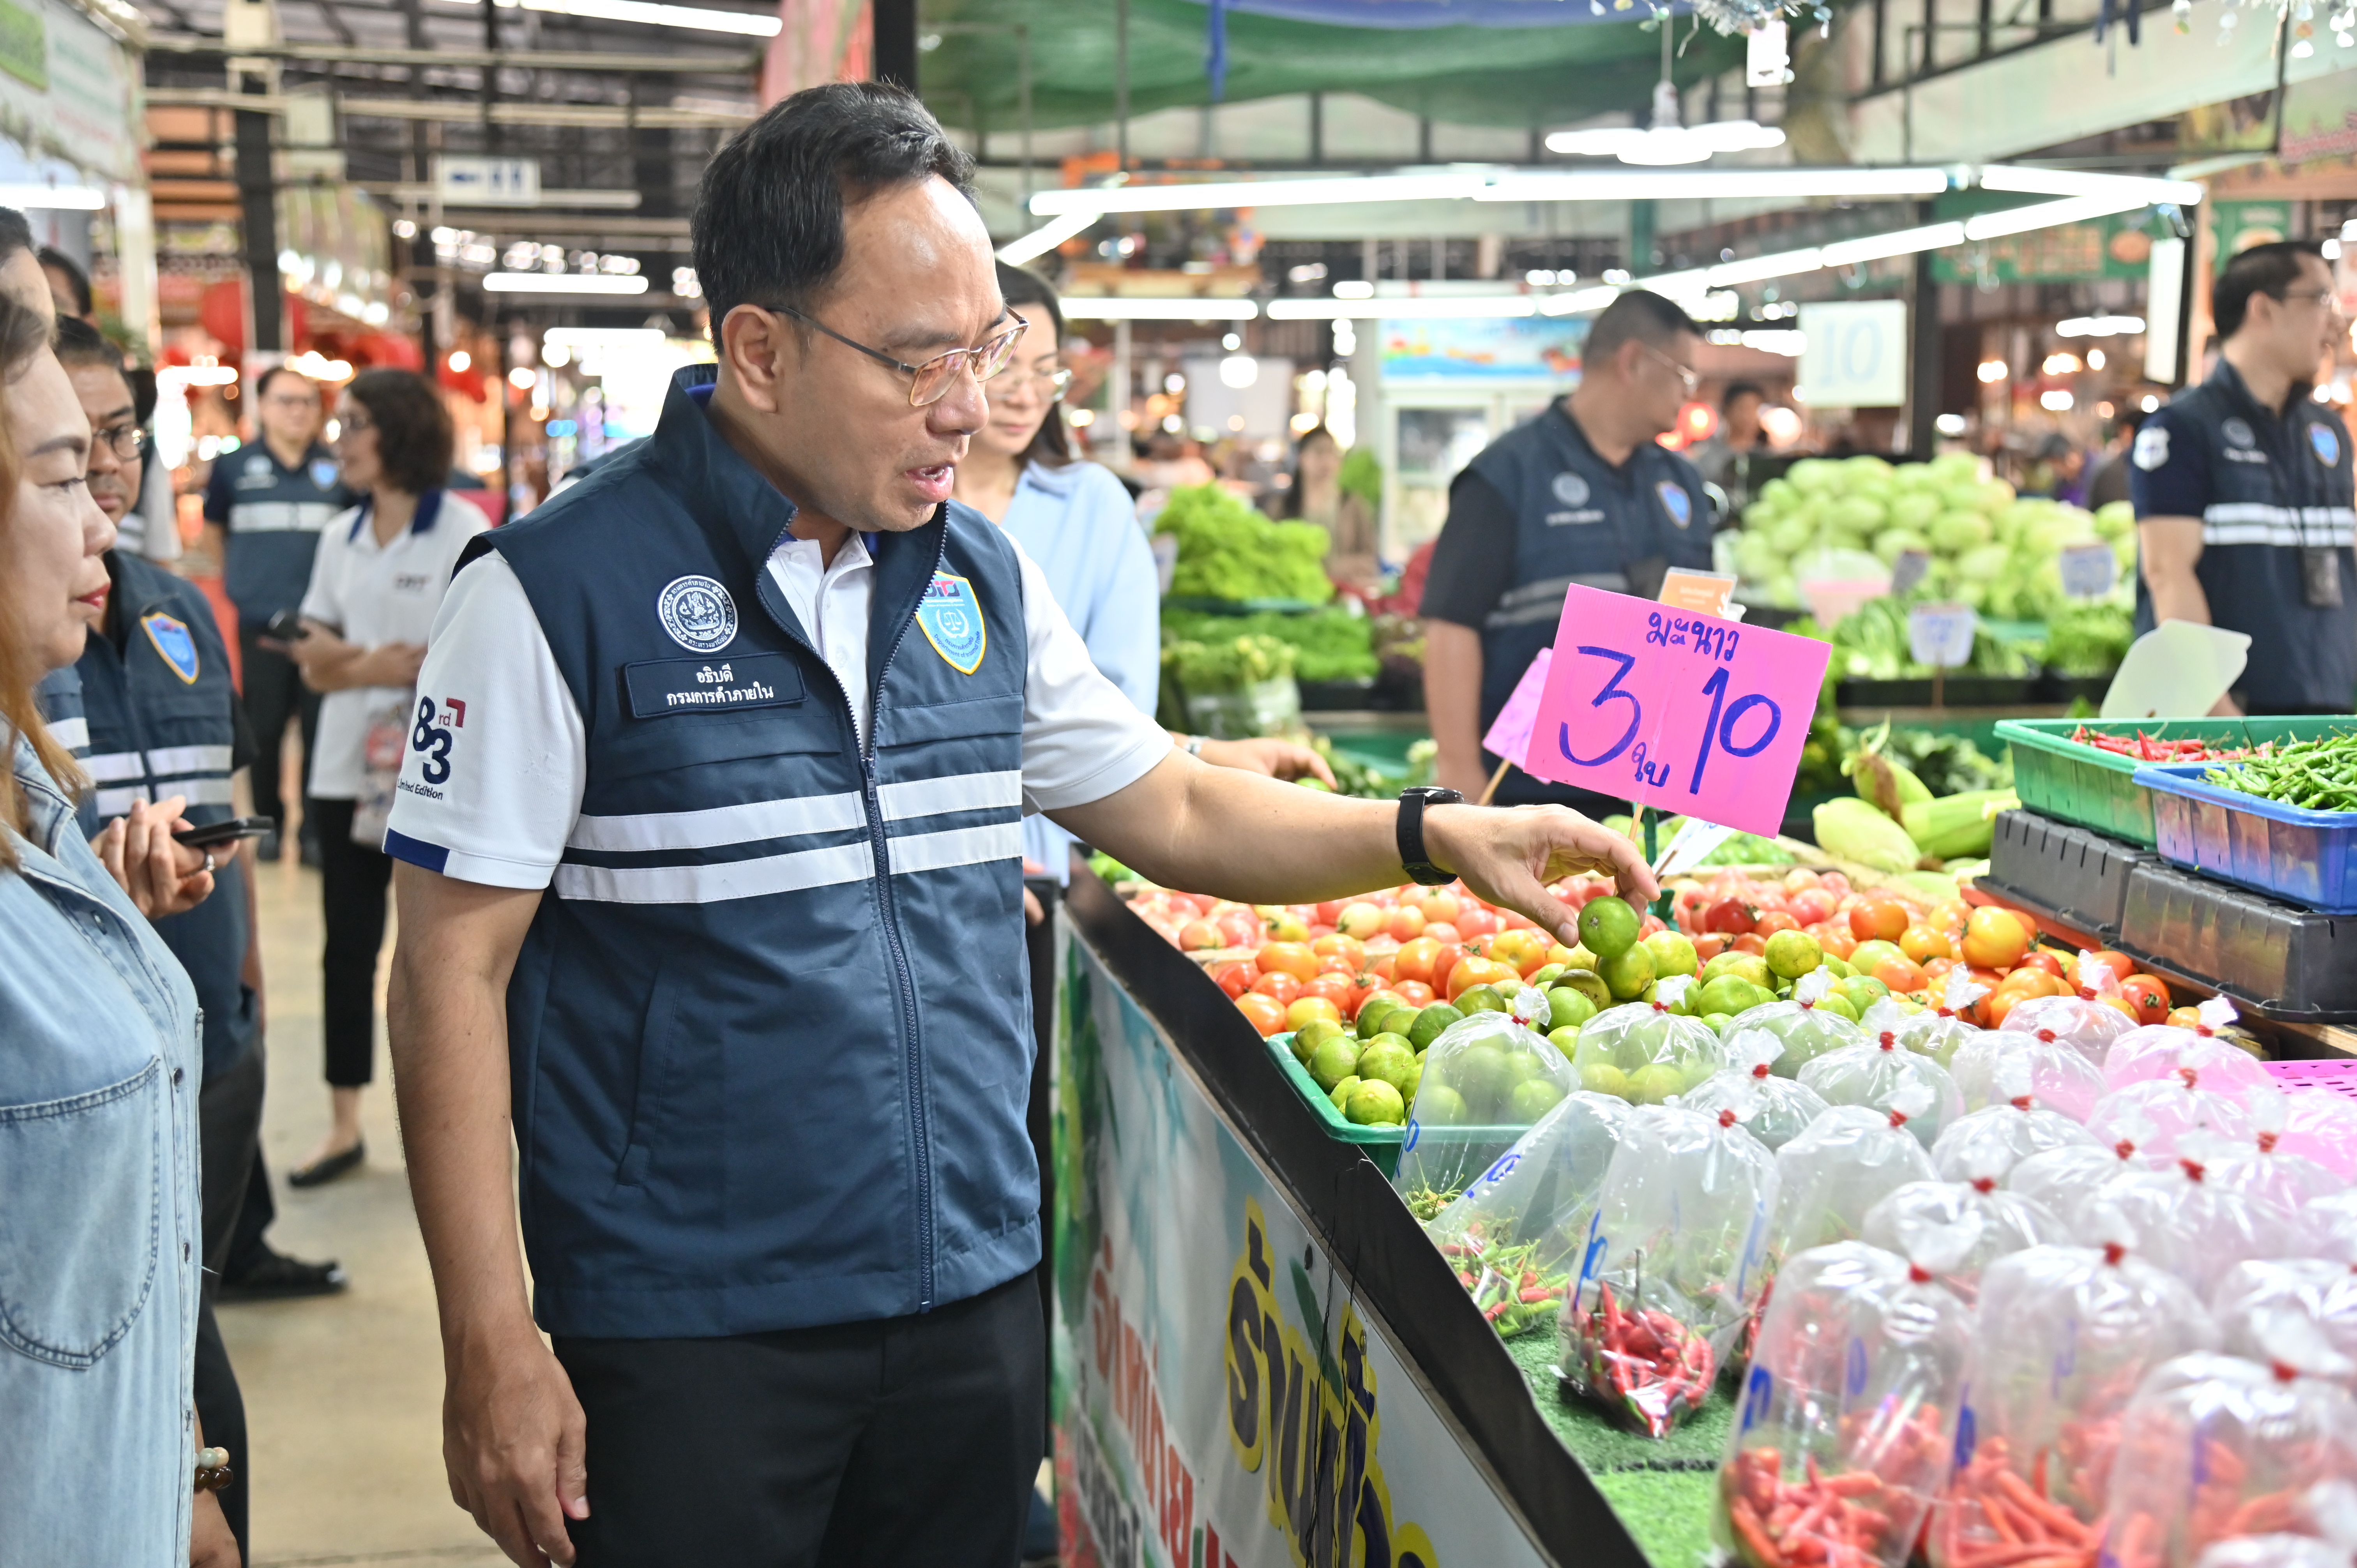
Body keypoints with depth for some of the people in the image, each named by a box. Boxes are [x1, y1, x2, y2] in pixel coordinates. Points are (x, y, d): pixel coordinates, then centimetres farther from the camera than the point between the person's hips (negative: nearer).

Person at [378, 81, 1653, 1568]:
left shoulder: (981, 576, 6)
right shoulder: (557, 594, -11)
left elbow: (1170, 806, 16)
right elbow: (454, 973, -10)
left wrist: (1436, 835, 1)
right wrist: (493, 1349, -12)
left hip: (977, 1308, 6)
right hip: (690, 1339, -5)